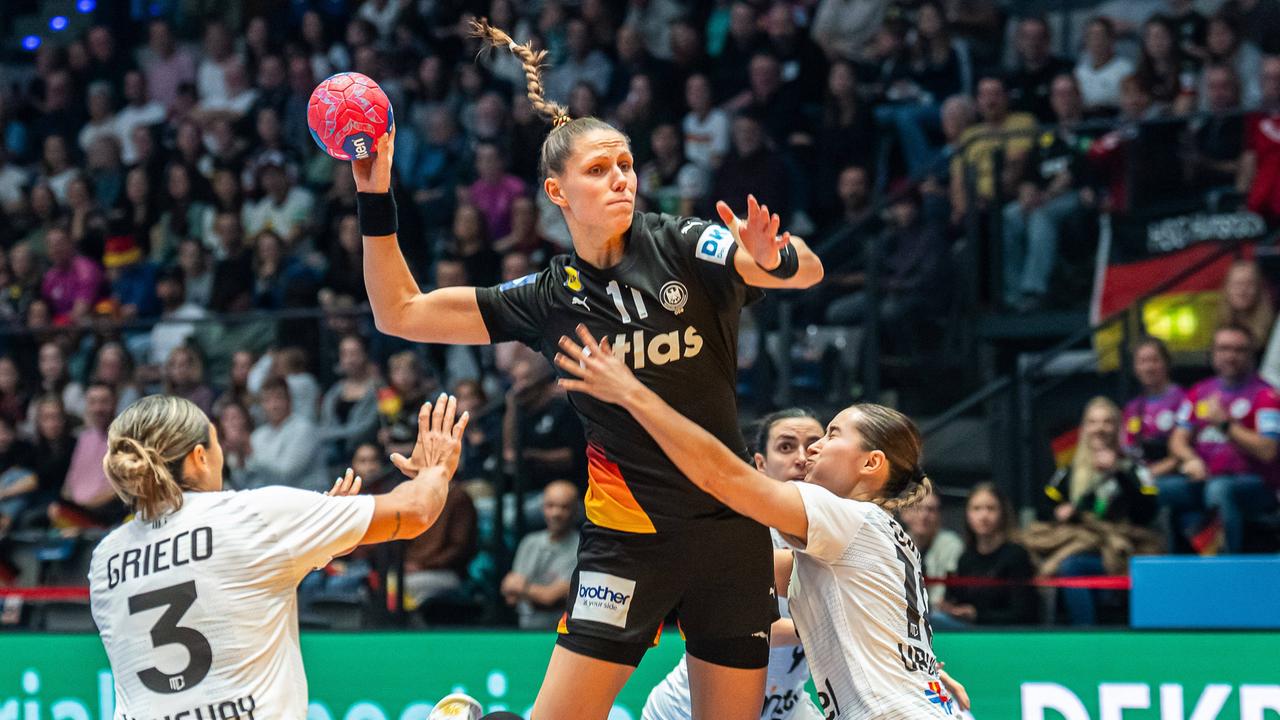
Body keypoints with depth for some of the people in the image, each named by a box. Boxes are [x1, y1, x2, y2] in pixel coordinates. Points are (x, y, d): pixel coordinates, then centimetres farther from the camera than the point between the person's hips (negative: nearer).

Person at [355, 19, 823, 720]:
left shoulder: (685, 246, -3)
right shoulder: (549, 298, 2)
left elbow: (808, 271, -18)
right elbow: (400, 312, 5)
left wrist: (776, 260, -40)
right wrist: (376, 200, -3)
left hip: (730, 523, 1)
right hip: (626, 533, 0)